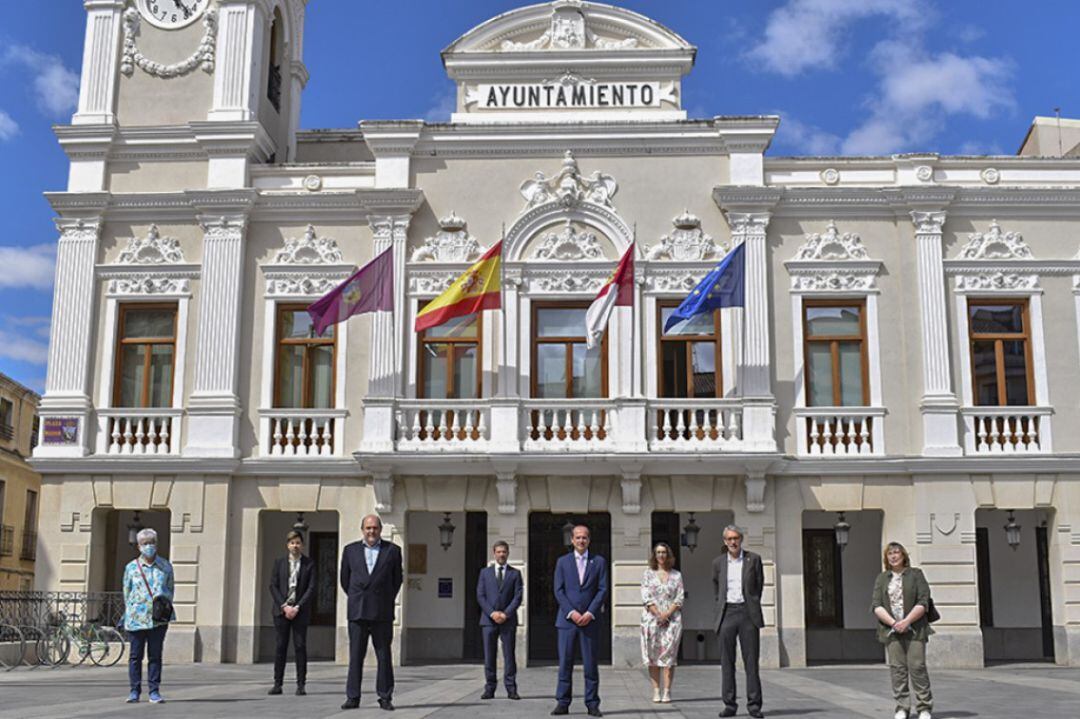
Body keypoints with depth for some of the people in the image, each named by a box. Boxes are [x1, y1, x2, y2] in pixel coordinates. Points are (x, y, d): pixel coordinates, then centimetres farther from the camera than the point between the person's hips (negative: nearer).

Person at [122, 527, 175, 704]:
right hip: (136, 618, 0)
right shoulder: (131, 567, 4)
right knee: (136, 655, 4)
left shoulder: (165, 566, 7)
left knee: (155, 655, 4)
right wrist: (130, 612, 3)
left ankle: (154, 691, 9)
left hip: (159, 618, 1)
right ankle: (134, 691, 13)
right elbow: (126, 592, 10)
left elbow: (171, 588, 13)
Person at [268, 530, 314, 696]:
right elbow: (273, 586, 3)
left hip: (300, 611, -1)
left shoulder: (309, 564, 3)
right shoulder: (279, 562, 8)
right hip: (281, 610, 1)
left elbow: (311, 588, -2)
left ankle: (301, 685, 1)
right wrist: (284, 606, -8)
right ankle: (278, 684, 6)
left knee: (300, 647, -3)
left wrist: (297, 607, -11)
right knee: (280, 646, 2)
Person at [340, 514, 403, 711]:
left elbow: (397, 579, 12)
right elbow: (345, 579, 16)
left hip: (382, 613, -1)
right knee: (355, 656, 2)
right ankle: (352, 697, 7)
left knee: (384, 656, 1)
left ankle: (385, 698, 6)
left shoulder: (392, 550, 5)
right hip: (357, 612, 1)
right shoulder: (350, 550, 10)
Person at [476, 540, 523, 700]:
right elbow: (480, 596, 4)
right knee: (489, 656, 1)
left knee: (509, 655, -1)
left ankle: (511, 689, 2)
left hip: (508, 620, -1)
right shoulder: (485, 572, 11)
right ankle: (490, 689, 6)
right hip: (488, 620, 1)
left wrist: (506, 614, -12)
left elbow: (518, 597, 1)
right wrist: (492, 613, -9)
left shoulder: (515, 574, 8)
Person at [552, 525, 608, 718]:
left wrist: (590, 613, -9)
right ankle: (562, 703, 4)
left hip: (590, 620, 0)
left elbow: (603, 590, 2)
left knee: (590, 663, 1)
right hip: (567, 619, 0)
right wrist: (571, 612, -10)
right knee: (565, 662, -1)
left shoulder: (599, 562, 8)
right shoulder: (563, 562, 8)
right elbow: (558, 590, 2)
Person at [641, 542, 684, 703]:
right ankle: (656, 691, 1)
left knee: (669, 654, -6)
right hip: (651, 618, 0)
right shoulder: (648, 574, 9)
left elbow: (680, 598, 3)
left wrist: (667, 614, -10)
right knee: (653, 654, -2)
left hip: (672, 618, 0)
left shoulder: (676, 575, 10)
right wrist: (658, 614, -10)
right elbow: (646, 597, 1)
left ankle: (667, 691, -5)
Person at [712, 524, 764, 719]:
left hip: (748, 613, -1)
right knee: (727, 662, 1)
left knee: (751, 661, -2)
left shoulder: (753, 559, 2)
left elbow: (759, 585, 14)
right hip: (727, 614, 2)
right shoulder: (718, 563, 7)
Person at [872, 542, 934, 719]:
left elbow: (923, 603, -3)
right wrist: (893, 623, -11)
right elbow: (876, 606, 4)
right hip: (891, 629, 2)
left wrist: (906, 621, -13)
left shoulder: (916, 574, 6)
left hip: (914, 629, -2)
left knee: (917, 666, -6)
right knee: (897, 668, 0)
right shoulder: (882, 578, 13)